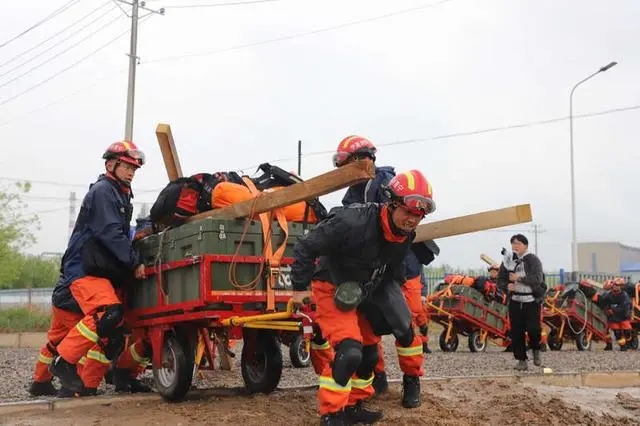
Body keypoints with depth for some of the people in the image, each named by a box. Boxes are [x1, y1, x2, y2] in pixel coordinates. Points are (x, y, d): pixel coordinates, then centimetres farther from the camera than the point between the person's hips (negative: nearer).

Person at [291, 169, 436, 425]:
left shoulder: (404, 236, -9)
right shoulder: (353, 222, -34)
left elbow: (394, 268, 13)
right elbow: (305, 247, -27)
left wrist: (392, 297, 12)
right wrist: (300, 287, -19)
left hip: (363, 293, 8)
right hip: (333, 289, -8)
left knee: (368, 353, 13)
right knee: (348, 350, -21)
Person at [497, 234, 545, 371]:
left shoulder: (533, 260, -6)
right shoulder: (508, 261, 8)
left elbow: (537, 279, -18)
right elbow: (500, 280, 11)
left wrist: (519, 278, -20)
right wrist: (507, 285, -10)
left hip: (532, 301, -4)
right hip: (515, 301, 4)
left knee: (533, 328, -13)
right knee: (516, 332, 1)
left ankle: (536, 351, 17)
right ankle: (521, 360, 12)